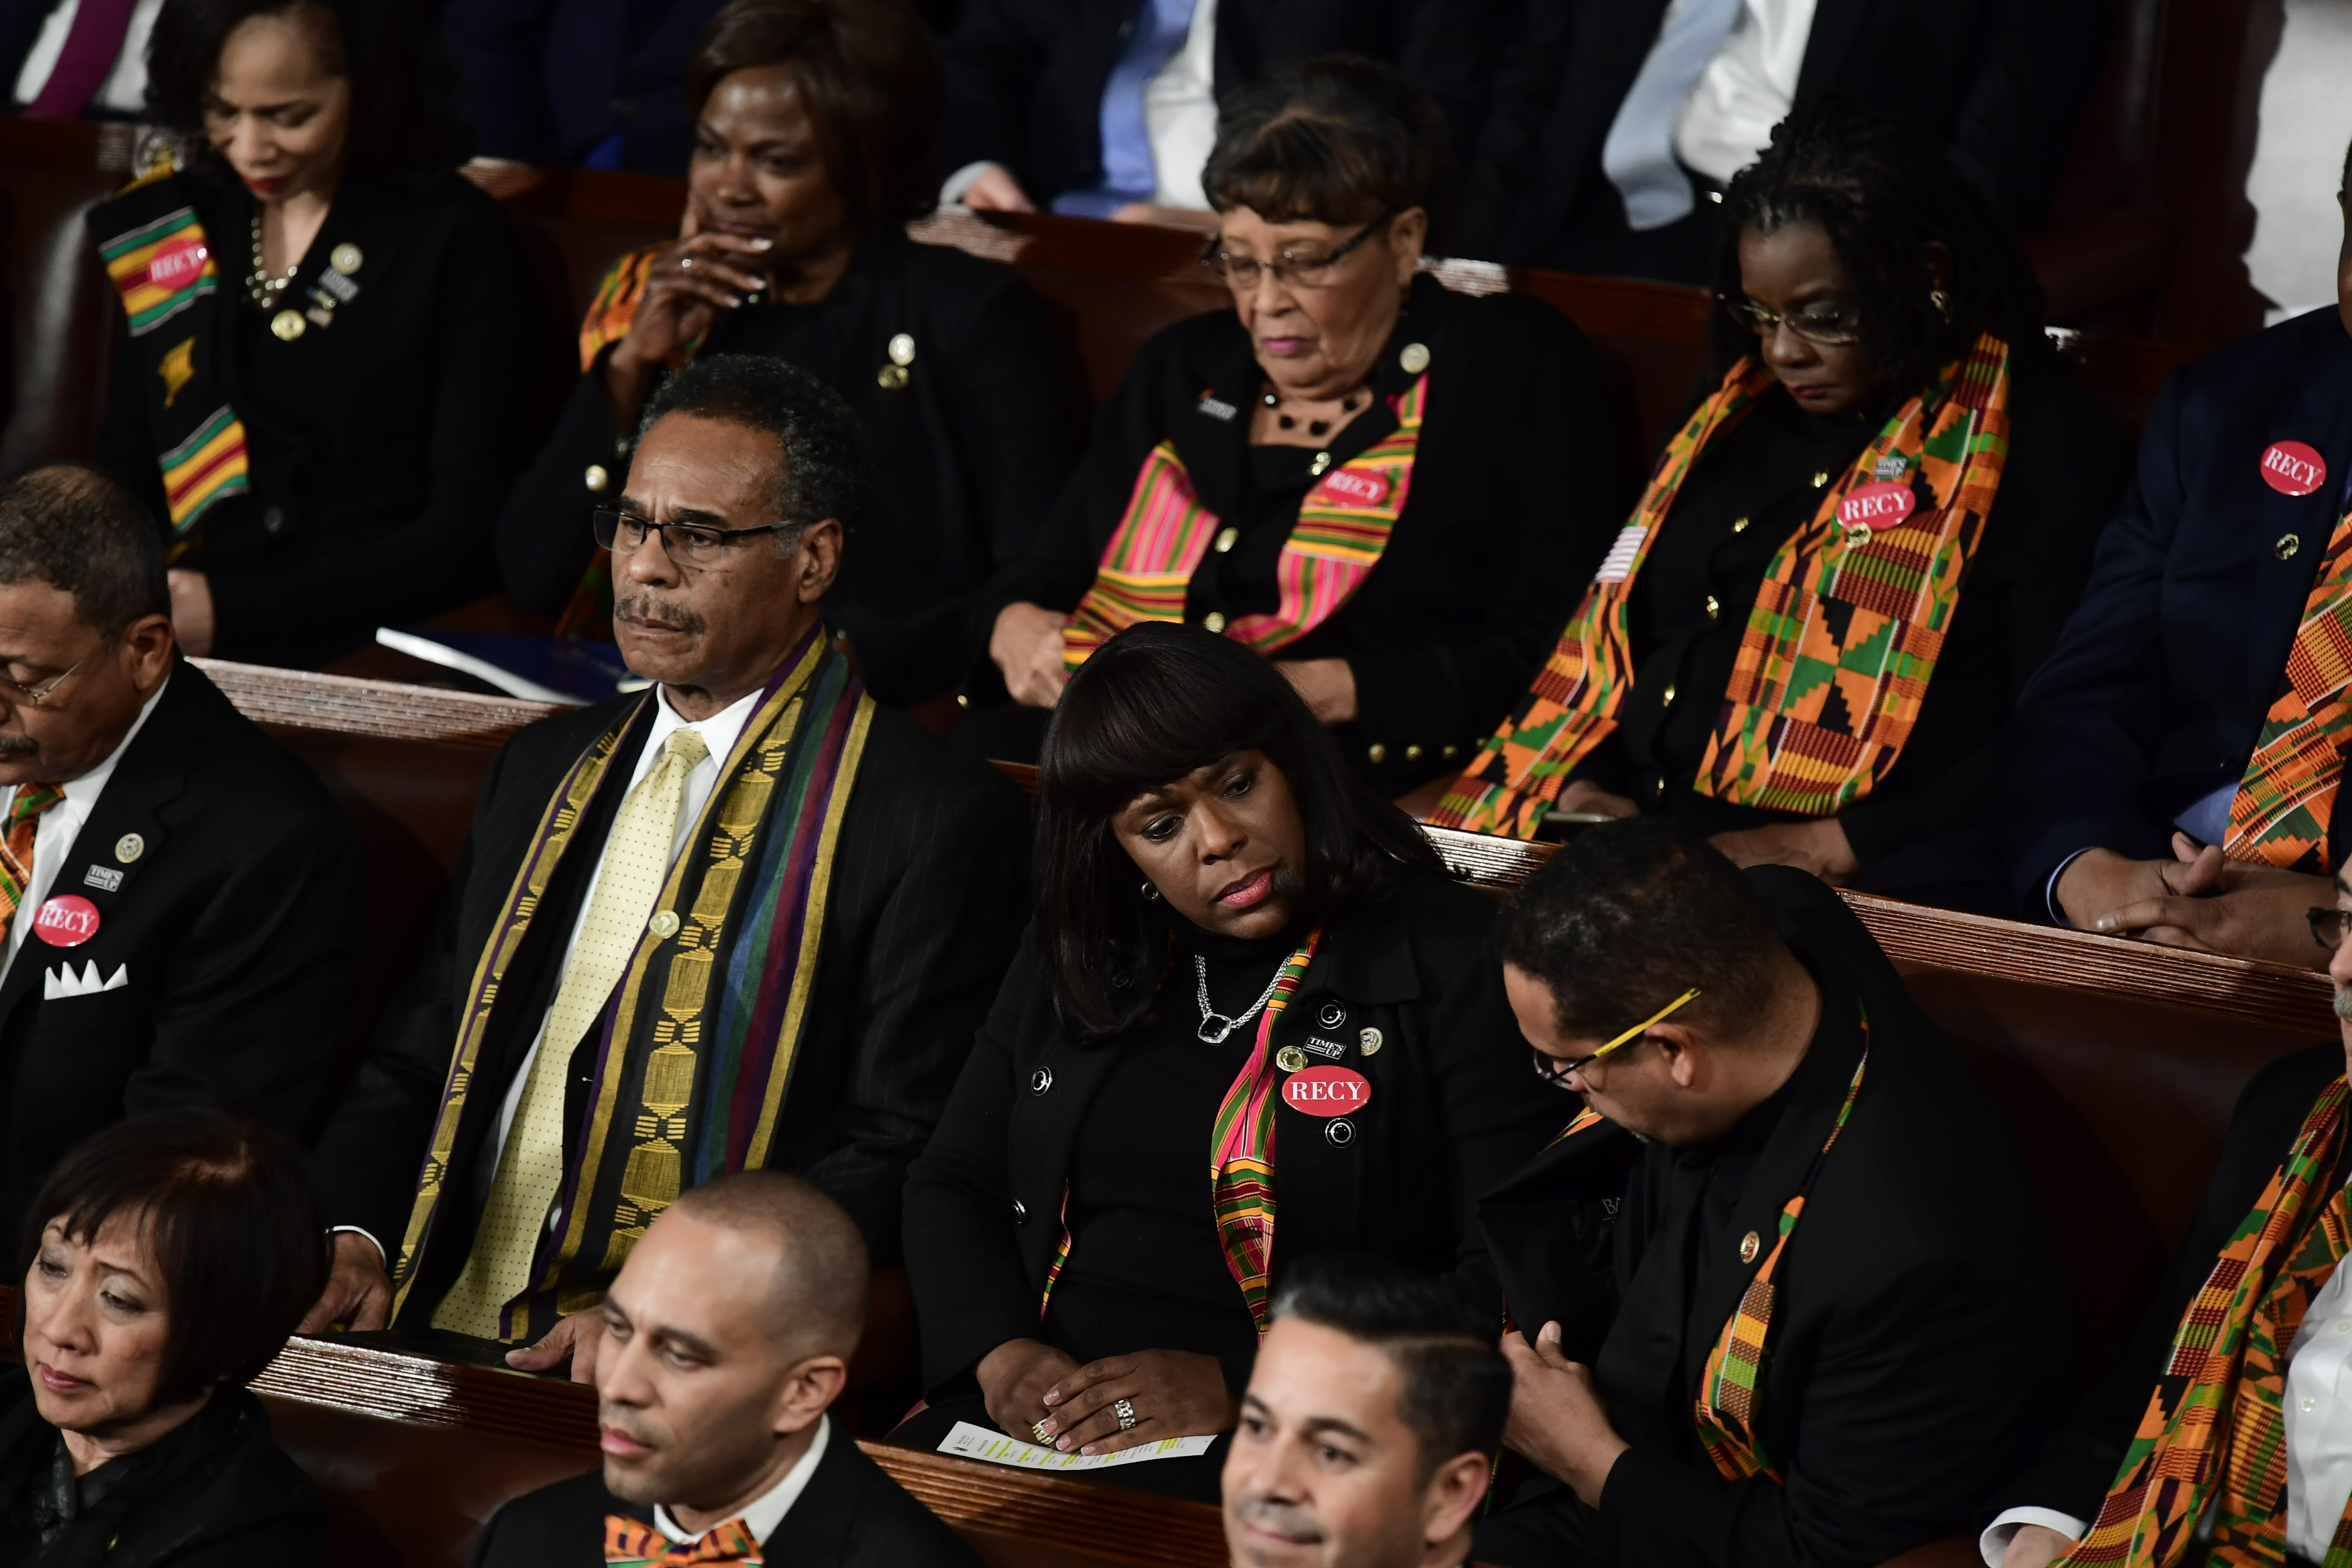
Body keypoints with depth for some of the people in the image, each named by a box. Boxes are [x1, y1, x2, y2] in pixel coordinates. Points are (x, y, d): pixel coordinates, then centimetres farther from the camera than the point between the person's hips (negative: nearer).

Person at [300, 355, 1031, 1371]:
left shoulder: (938, 820, -3)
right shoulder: (546, 769, 20)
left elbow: (899, 1158, -9)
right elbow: (414, 1063, 23)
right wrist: (352, 1235, 1)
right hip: (435, 1335, 6)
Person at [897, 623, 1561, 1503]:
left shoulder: (1454, 963, -2)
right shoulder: (1074, 960, 17)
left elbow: (1518, 1286, -9)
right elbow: (953, 1183, 20)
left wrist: (1238, 1387, -14)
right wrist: (998, 1354, -2)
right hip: (1029, 1421, 5)